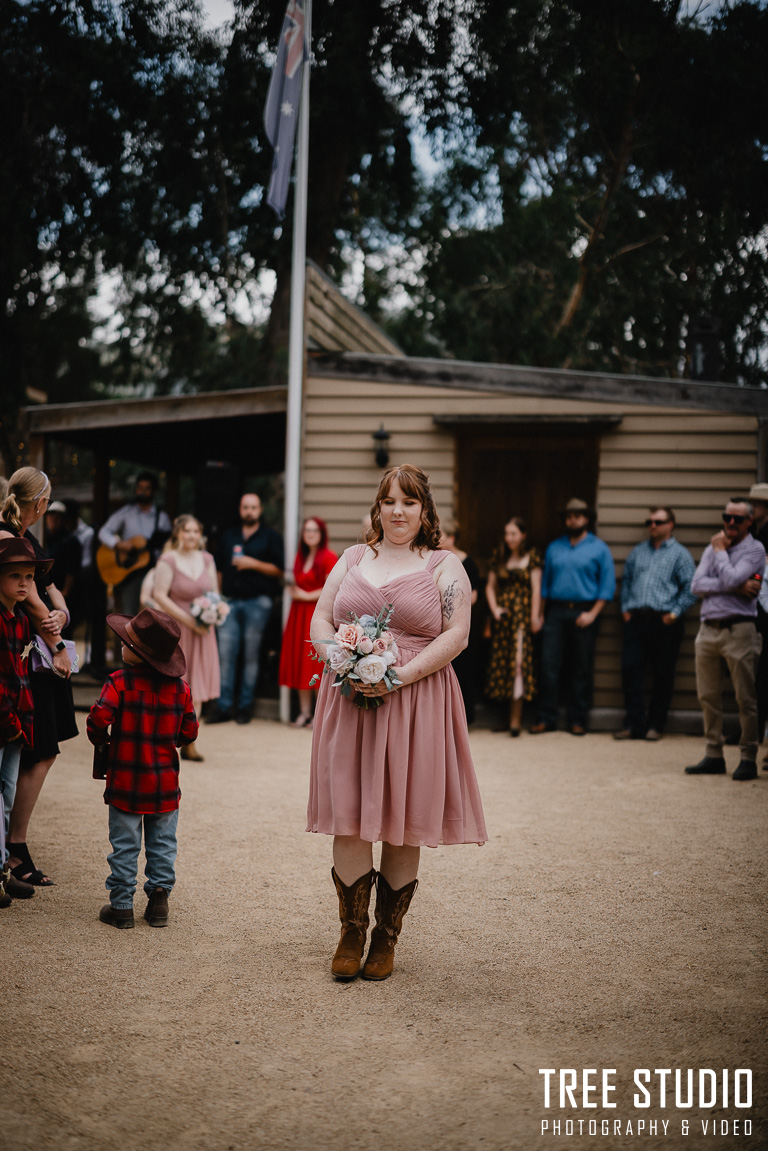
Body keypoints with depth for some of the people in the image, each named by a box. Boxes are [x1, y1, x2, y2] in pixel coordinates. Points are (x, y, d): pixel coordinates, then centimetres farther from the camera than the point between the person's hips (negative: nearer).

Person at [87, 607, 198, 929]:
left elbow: (99, 718, -23)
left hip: (126, 782, -3)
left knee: (124, 845, 6)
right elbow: (189, 731, 4)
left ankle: (121, 905, 11)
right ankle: (159, 897, 15)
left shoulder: (120, 682, -13)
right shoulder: (179, 687, -1)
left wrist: (100, 740, -2)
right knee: (162, 843, 14)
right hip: (165, 782, 3)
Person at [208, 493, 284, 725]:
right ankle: (224, 706, 0)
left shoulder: (270, 538, 7)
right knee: (225, 654, -4)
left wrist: (253, 564, -12)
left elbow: (278, 570, 0)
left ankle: (245, 706, 6)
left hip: (257, 602, -3)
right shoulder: (229, 537, 19)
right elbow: (220, 569, 20)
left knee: (251, 655, -1)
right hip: (230, 601, 3)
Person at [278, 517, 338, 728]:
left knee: (317, 663, -6)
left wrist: (306, 596, -9)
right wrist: (293, 590, 5)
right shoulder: (301, 557, 16)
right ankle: (304, 712, 10)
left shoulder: (329, 558, -7)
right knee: (300, 664, 5)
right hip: (299, 615, 7)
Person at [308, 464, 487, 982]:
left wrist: (401, 675, -16)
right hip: (349, 701, 2)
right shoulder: (352, 559, 15)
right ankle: (352, 933, 12)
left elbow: (456, 635, -5)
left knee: (404, 825, 1)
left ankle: (387, 938, 14)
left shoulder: (444, 566, 4)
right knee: (349, 820, -1)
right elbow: (321, 620, 13)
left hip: (415, 704, -2)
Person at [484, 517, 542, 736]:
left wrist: (535, 616, -7)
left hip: (522, 613, -5)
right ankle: (512, 714, 11)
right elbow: (490, 586, 15)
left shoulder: (532, 556, 1)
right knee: (502, 662, 3)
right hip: (503, 615, 5)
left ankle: (515, 718, -14)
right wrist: (494, 608, 1)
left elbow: (536, 588, -3)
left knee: (519, 660, -13)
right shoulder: (499, 557, 13)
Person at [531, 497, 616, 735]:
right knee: (549, 665, -4)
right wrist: (541, 614, 9)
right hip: (556, 611, 2)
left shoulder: (599, 548, 4)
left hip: (583, 613, -2)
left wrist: (592, 614, -9)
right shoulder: (554, 547, 14)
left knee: (581, 669, 1)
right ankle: (546, 718, 2)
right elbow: (545, 582, 16)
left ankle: (577, 720, 9)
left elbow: (607, 585, 0)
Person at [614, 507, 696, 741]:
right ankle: (634, 724, 2)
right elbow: (626, 580, 22)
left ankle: (655, 725, 11)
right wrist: (625, 608, 11)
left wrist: (676, 612, -9)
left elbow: (690, 588, -2)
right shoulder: (637, 552, 18)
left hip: (664, 622, -4)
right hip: (636, 620, 4)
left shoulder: (680, 554, 4)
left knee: (663, 675, 2)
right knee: (630, 669, -3)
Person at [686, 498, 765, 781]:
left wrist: (720, 551, -1)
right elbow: (697, 585, 0)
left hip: (738, 629, -5)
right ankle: (713, 756, 16)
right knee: (708, 697, 8)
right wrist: (737, 587, -11)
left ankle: (748, 759, 5)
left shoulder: (755, 549, -2)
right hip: (708, 629, 6)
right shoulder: (712, 548, 14)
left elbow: (730, 579, -17)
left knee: (746, 698, -2)